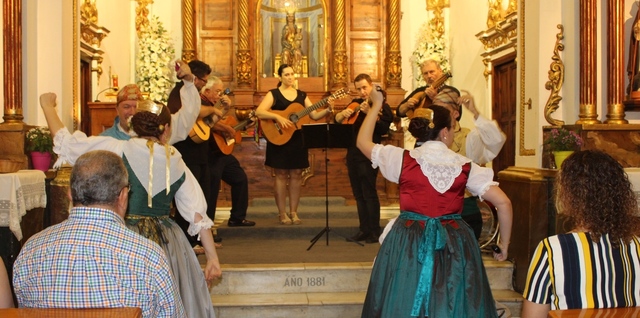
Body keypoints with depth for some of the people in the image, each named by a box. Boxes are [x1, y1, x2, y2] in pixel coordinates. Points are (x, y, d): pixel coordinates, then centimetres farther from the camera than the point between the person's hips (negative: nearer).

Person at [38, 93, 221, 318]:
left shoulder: (118, 149, -7)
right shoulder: (177, 163, 3)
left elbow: (66, 142, -2)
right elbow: (198, 214, 2)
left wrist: (47, 105, 14)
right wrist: (212, 258, 6)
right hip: (167, 245, 3)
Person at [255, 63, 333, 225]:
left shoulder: (301, 95, 10)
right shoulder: (273, 94, -2)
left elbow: (314, 116, 6)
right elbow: (259, 112, -16)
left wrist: (328, 109, -10)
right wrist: (278, 117, -27)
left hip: (298, 139, 4)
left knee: (296, 174, 5)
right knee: (281, 175, 0)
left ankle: (294, 212, 12)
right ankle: (282, 214, 6)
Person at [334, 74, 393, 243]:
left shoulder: (381, 105, -4)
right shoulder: (355, 103, 16)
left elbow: (383, 129, -17)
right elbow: (337, 119, 16)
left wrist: (369, 113, -28)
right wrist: (343, 113, -5)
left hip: (368, 154, -7)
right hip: (352, 153, 7)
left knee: (369, 193, -8)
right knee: (358, 194, 10)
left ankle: (374, 231, -2)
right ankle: (364, 229, 16)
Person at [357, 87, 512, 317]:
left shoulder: (403, 159, -4)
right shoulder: (465, 166, -1)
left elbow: (363, 142, 11)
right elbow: (503, 203, -5)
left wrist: (376, 105, 20)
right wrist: (504, 245, 7)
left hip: (408, 245, 0)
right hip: (454, 246, 1)